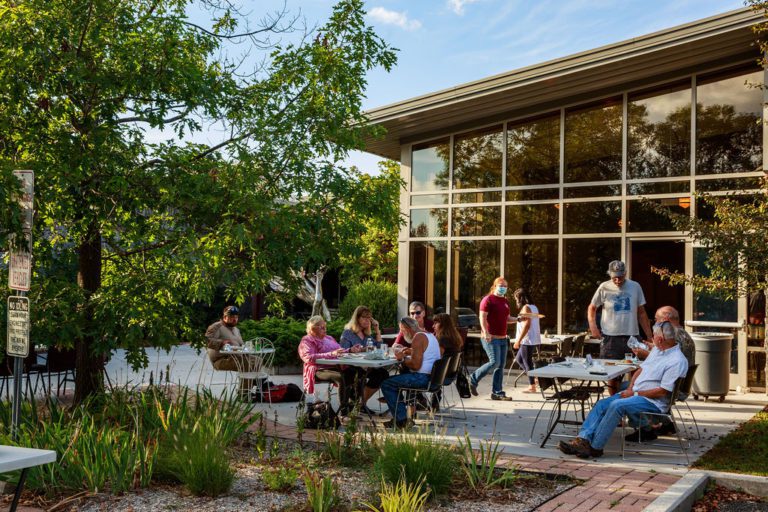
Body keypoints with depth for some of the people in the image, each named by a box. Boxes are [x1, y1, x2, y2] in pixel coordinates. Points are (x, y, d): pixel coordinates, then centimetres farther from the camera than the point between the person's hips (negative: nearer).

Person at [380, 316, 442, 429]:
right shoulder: (429, 334, 16)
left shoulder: (418, 338, -16)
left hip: (423, 378, -11)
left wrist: (403, 358, -8)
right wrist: (411, 352, 18)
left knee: (386, 385, -6)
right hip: (433, 376, 11)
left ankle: (401, 420, -6)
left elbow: (416, 365, -23)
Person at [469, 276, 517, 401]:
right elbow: (482, 317, -14)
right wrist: (486, 332, -26)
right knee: (494, 362, -16)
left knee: (501, 365, 5)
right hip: (491, 338, -8)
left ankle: (497, 393, 10)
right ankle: (474, 379, 2)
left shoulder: (505, 302, 18)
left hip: (503, 338, 8)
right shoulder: (488, 300, -6)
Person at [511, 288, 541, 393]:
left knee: (527, 362, -3)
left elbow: (526, 325, -20)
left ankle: (532, 386, 1)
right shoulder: (534, 307, 15)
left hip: (528, 341, -10)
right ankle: (533, 378, 15)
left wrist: (518, 341, -20)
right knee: (518, 359, 17)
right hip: (534, 340, 10)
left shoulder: (526, 308, -13)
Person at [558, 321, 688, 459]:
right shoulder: (657, 349, 15)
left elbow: (663, 391, -18)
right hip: (634, 392, 9)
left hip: (653, 402, -9)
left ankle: (595, 447, -26)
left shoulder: (677, 361, -15)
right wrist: (629, 388, 2)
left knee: (617, 405, -30)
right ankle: (583, 440, -21)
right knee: (602, 404, -10)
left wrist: (635, 393, -14)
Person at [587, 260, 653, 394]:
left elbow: (641, 313, 10)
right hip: (610, 337, -1)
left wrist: (649, 336, 7)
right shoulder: (604, 288, 0)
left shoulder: (635, 287, 4)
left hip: (631, 336, 1)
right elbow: (592, 308, 10)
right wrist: (593, 326, -7)